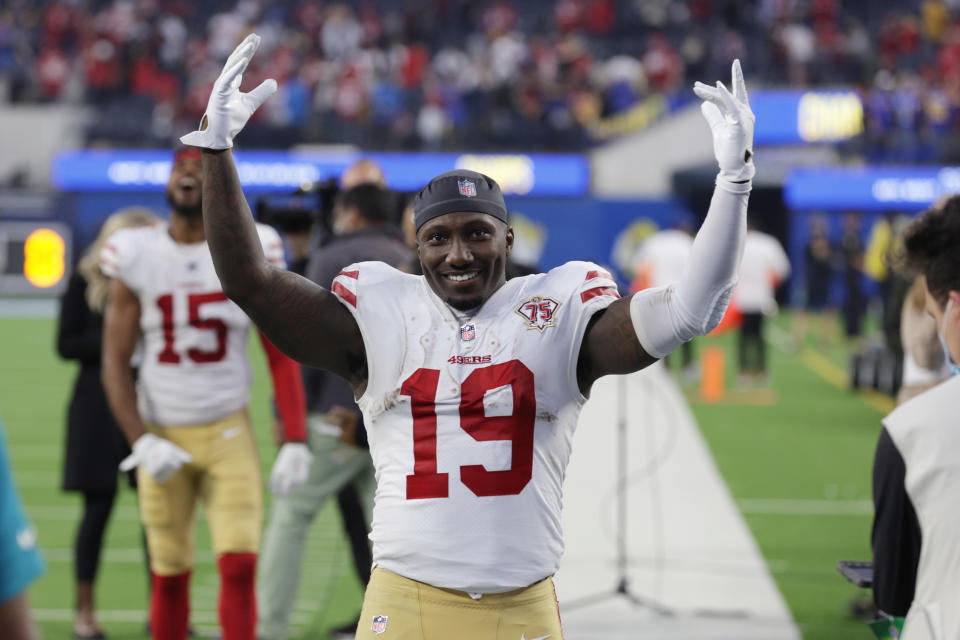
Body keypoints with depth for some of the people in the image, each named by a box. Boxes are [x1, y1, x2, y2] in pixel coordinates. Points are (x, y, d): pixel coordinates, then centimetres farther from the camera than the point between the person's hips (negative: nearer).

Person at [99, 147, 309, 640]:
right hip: (161, 435, 1)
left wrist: (295, 441, -6)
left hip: (228, 432, -1)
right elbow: (115, 363, 1)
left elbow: (281, 354, 1)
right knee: (169, 575, 6)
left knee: (239, 565, -12)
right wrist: (141, 442, -9)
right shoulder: (135, 257, -1)